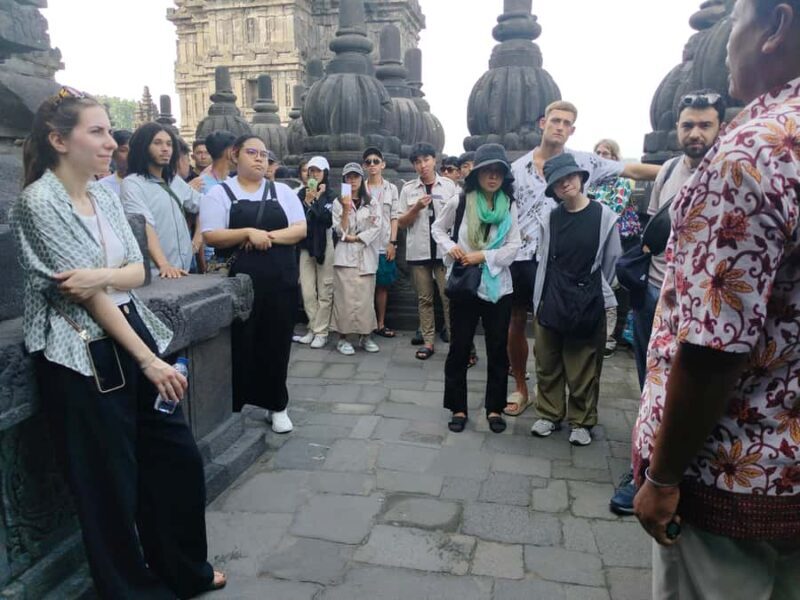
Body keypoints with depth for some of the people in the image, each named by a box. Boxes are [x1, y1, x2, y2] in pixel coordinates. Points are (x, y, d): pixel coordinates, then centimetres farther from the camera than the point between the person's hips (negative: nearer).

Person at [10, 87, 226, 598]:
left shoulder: (105, 196, 9)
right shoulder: (39, 203, -12)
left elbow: (137, 272, 4)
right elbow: (87, 296, -15)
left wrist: (101, 275, -19)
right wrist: (148, 360, -15)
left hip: (133, 335, 7)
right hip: (83, 357, -7)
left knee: (178, 457, 13)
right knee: (111, 481, 6)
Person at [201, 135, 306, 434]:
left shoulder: (283, 192, 11)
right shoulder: (219, 193, 3)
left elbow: (300, 229, 2)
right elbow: (211, 237, -6)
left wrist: (268, 236, -13)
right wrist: (249, 233, -18)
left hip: (281, 279, 2)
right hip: (239, 280, -2)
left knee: (277, 343, 8)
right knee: (240, 344, 3)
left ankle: (277, 406, 21)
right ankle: (232, 407, 19)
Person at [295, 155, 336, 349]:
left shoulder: (331, 195, 1)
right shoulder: (302, 193, 9)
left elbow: (327, 219, -14)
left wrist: (317, 199, -8)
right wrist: (307, 201, -9)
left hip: (325, 246, -3)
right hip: (306, 245, 3)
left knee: (324, 291, -1)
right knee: (307, 292, 4)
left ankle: (321, 332, 6)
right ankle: (313, 329, 16)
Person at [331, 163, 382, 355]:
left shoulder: (372, 204, 10)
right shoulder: (338, 203, 6)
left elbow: (376, 228, -1)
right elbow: (340, 231, -4)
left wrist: (355, 238, -7)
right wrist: (346, 209, -14)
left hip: (366, 256, 2)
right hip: (345, 256, -2)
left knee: (365, 297, 1)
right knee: (345, 297, -6)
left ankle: (365, 336, 10)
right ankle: (343, 338, -1)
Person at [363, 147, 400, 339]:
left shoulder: (391, 188, 7)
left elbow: (394, 217, 4)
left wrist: (393, 243, -4)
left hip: (384, 245, 1)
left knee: (382, 286, 5)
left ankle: (380, 324, 12)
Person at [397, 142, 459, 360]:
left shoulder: (449, 185, 3)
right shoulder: (408, 189, 6)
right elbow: (401, 222, 6)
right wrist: (416, 208, -9)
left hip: (444, 249, -1)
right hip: (418, 251, 2)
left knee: (449, 297, -4)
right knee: (424, 298, 7)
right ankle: (428, 342, 13)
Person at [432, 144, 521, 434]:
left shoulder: (510, 206, 0)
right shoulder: (460, 201, -2)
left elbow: (514, 246, -5)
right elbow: (438, 228, 11)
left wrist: (483, 256, -16)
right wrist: (450, 247, -8)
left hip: (498, 287, 1)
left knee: (498, 350, 8)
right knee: (459, 348, 5)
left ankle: (495, 408, 23)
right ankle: (458, 408, 20)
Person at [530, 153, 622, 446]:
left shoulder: (604, 216, -5)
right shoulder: (550, 218, 2)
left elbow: (611, 263, 2)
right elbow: (542, 262, 6)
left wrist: (594, 294, 7)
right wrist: (539, 301, 4)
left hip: (588, 306, -2)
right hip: (550, 303, 3)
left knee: (583, 370, 7)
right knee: (547, 365, 12)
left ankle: (581, 421, 23)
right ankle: (549, 414, 29)